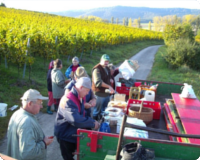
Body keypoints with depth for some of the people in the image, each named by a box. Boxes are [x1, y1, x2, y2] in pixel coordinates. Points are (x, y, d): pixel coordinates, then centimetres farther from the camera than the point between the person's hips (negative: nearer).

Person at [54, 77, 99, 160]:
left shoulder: (79, 97, 3)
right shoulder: (68, 100, -30)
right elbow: (76, 120, -40)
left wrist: (93, 121, -5)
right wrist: (93, 123, -29)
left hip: (75, 133, 9)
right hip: (65, 135, -9)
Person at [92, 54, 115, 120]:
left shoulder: (107, 68, 13)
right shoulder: (97, 69, -17)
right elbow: (98, 82, -28)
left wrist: (110, 79, 5)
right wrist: (109, 86, -31)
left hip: (107, 93, 9)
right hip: (99, 94, -9)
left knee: (104, 111, 19)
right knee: (97, 111, 4)